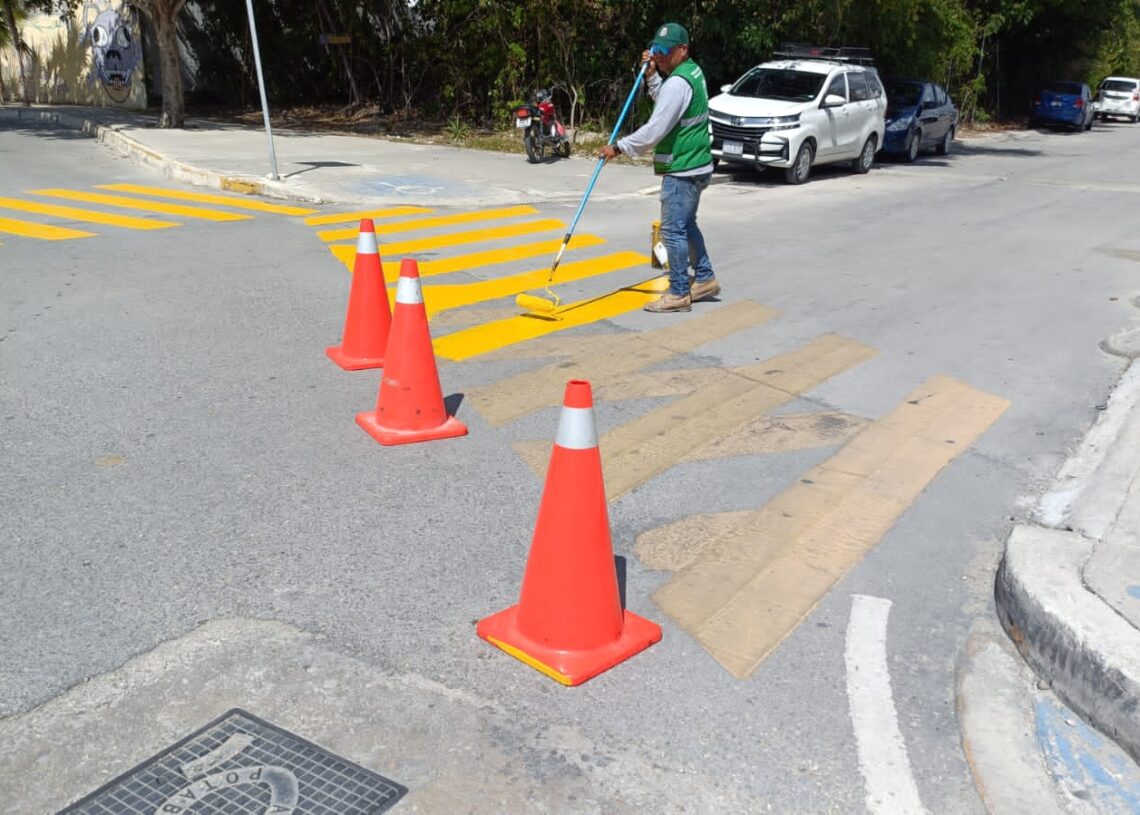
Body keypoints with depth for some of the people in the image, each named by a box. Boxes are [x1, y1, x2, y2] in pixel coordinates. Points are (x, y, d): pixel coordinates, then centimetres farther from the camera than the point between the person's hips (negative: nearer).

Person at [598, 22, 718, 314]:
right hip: (693, 166, 11)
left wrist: (619, 147, -16)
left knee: (673, 230, -6)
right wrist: (651, 75, 11)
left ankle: (679, 294, 0)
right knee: (686, 225, 20)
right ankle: (705, 279, 30)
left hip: (682, 171, -11)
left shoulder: (678, 82, -20)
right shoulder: (692, 71, 12)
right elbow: (664, 103, 25)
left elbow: (655, 130, -24)